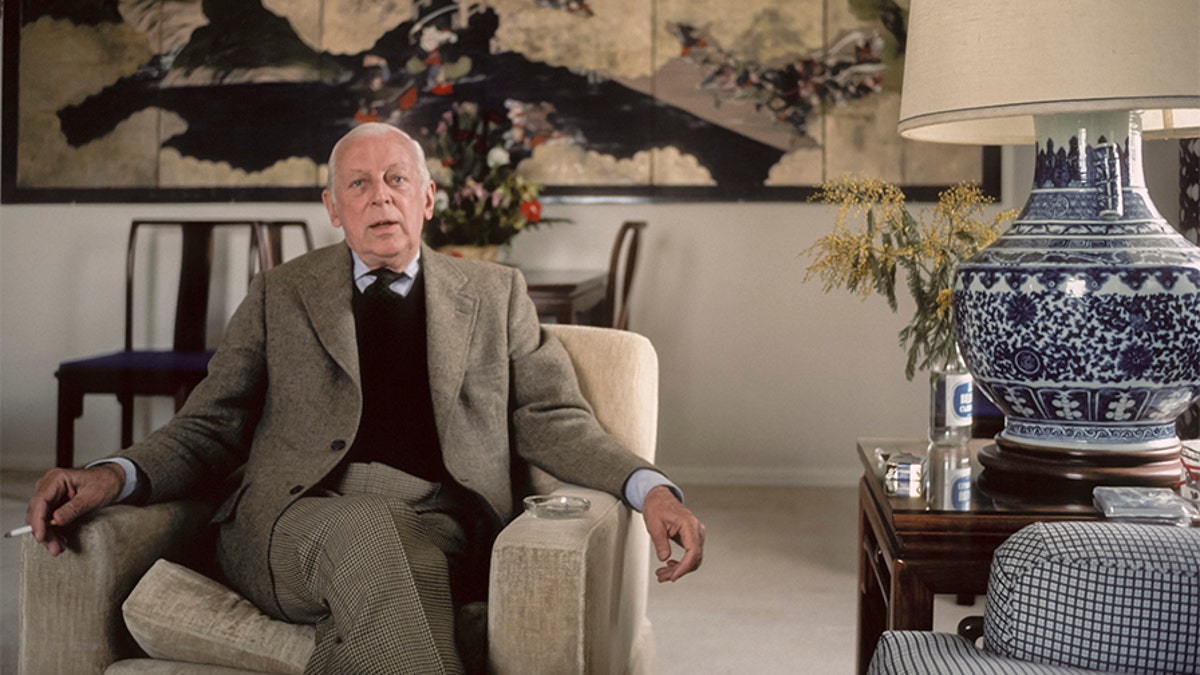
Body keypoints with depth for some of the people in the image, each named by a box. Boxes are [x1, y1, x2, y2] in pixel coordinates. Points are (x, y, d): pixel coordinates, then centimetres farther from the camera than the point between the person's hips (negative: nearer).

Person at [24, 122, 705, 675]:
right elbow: (209, 427, 16)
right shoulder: (280, 294, 19)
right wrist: (114, 476, -6)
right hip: (292, 523, 1)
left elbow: (553, 419, 13)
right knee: (362, 530, -37)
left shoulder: (495, 293, 18)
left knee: (368, 581, -37)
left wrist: (649, 488, -6)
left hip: (438, 527, 0)